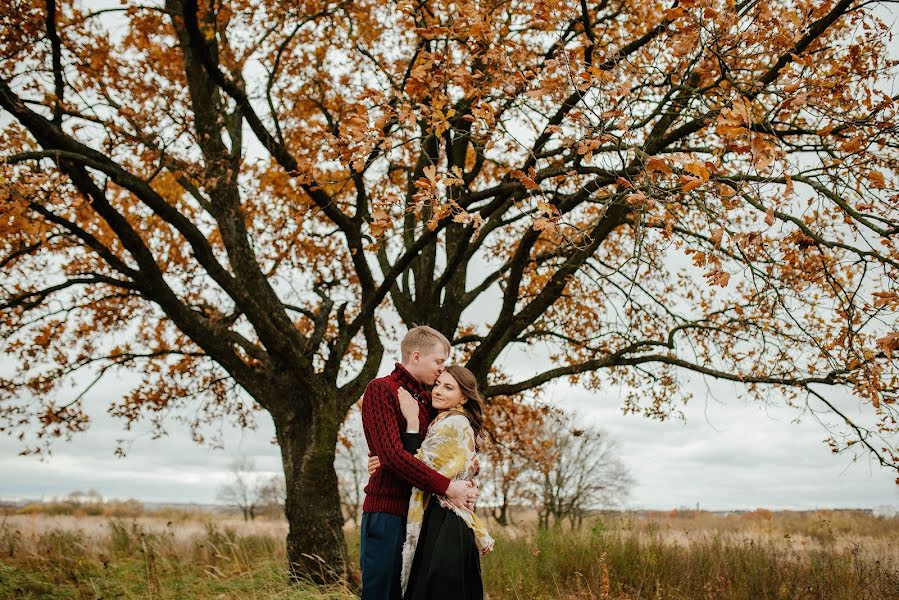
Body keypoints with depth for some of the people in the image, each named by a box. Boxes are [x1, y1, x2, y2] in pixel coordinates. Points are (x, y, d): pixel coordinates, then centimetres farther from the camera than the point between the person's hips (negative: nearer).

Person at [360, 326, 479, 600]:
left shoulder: (427, 398, 17)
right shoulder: (381, 389, -8)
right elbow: (392, 454, -19)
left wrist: (466, 483, -5)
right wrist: (446, 487, -19)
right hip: (387, 512, -8)